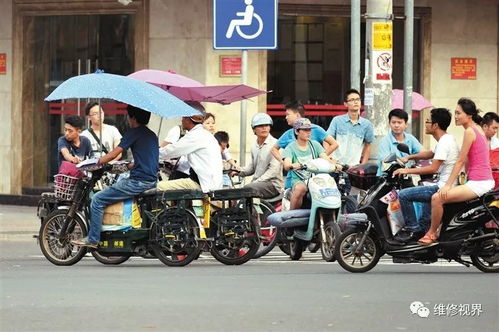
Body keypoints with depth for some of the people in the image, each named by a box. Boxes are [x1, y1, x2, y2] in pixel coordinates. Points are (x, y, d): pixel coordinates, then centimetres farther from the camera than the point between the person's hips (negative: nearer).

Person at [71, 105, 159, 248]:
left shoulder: (134, 133, -8)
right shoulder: (152, 135, 18)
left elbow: (113, 154, -11)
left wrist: (96, 162, -1)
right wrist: (128, 166, 24)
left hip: (139, 181, -10)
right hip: (152, 181, 10)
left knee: (97, 199, -4)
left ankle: (92, 239, -3)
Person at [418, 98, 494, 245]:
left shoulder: (470, 131, -13)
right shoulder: (478, 129, 14)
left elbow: (460, 161, -14)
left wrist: (448, 185, -12)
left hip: (477, 183, -11)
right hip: (487, 182, 11)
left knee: (437, 198, -16)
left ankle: (432, 233, -2)